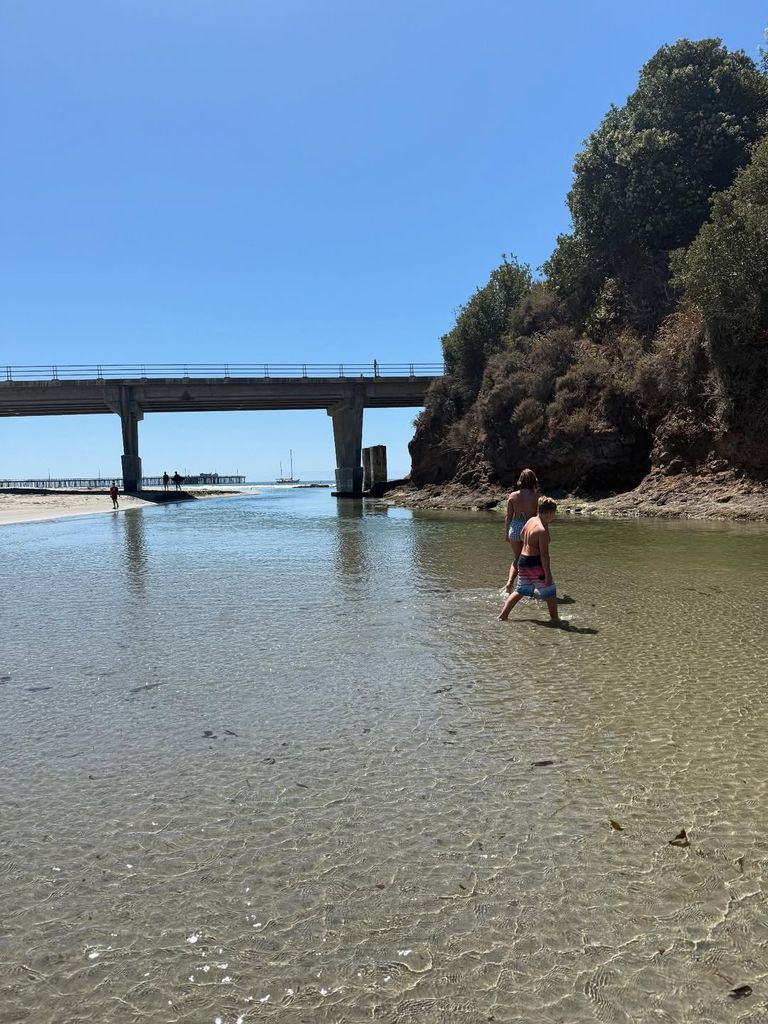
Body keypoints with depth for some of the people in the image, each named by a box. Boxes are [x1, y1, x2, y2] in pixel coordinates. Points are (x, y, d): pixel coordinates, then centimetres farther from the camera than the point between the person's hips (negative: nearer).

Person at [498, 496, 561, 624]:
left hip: (523, 559, 8)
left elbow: (521, 536, 22)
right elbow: (544, 555, -22)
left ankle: (503, 615, 14)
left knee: (520, 590, 18)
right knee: (550, 591, 10)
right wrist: (548, 575, -19)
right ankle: (554, 618, 18)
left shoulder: (531, 520, 3)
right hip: (535, 562, -8)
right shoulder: (543, 530, -21)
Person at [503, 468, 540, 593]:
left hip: (515, 528, 2)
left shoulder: (512, 496, -1)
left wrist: (506, 533, 11)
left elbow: (508, 516, 2)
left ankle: (509, 582, 2)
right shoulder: (536, 496, -8)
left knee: (517, 559, 19)